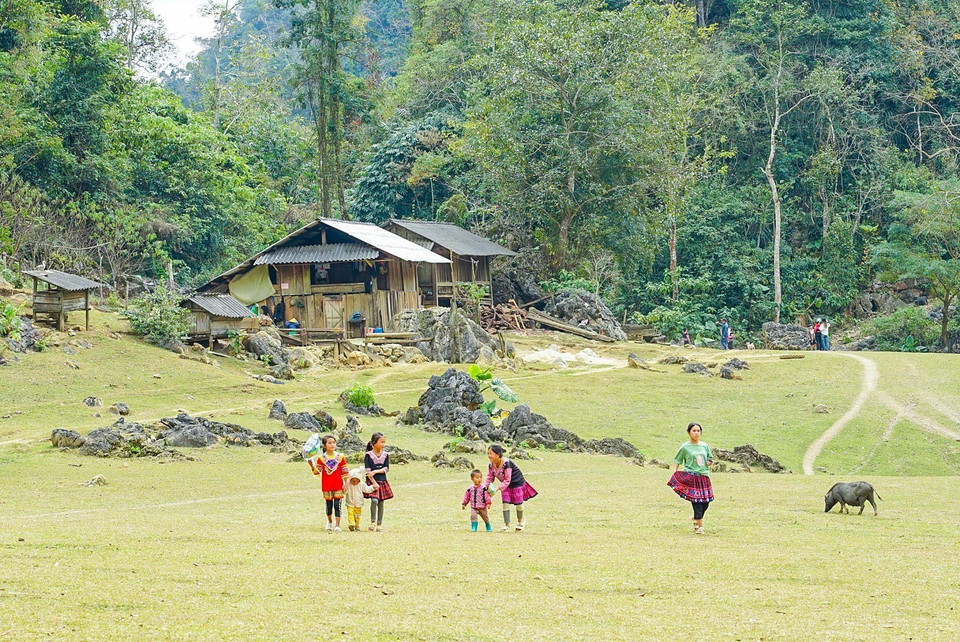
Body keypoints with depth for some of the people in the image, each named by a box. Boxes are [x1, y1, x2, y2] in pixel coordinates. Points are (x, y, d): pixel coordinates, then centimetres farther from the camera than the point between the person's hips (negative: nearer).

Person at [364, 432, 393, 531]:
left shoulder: (385, 455, 6)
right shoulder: (368, 455, -7)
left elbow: (386, 468, 0)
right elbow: (368, 471, -11)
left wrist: (375, 471, -14)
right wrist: (374, 483, -17)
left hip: (382, 482, 4)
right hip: (372, 482, -4)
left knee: (381, 503, 5)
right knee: (374, 500, -20)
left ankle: (379, 524, 12)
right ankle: (373, 522, -8)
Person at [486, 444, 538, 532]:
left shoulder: (506, 463, -33)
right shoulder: (491, 465, -11)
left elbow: (507, 480, -30)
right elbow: (489, 478, -1)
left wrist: (497, 488, -36)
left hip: (517, 483, -5)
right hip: (506, 486, 5)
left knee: (518, 504, 6)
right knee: (505, 503, -7)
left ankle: (520, 521, 33)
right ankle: (507, 524, -1)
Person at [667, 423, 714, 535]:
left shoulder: (704, 446, 12)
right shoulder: (685, 447, 0)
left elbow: (710, 459, 24)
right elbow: (677, 461, 5)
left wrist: (708, 463, 2)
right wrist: (674, 474, -7)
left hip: (704, 477, 4)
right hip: (691, 478, -4)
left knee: (705, 503, 5)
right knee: (697, 502, -10)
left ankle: (696, 519, 33)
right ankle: (700, 526, -1)